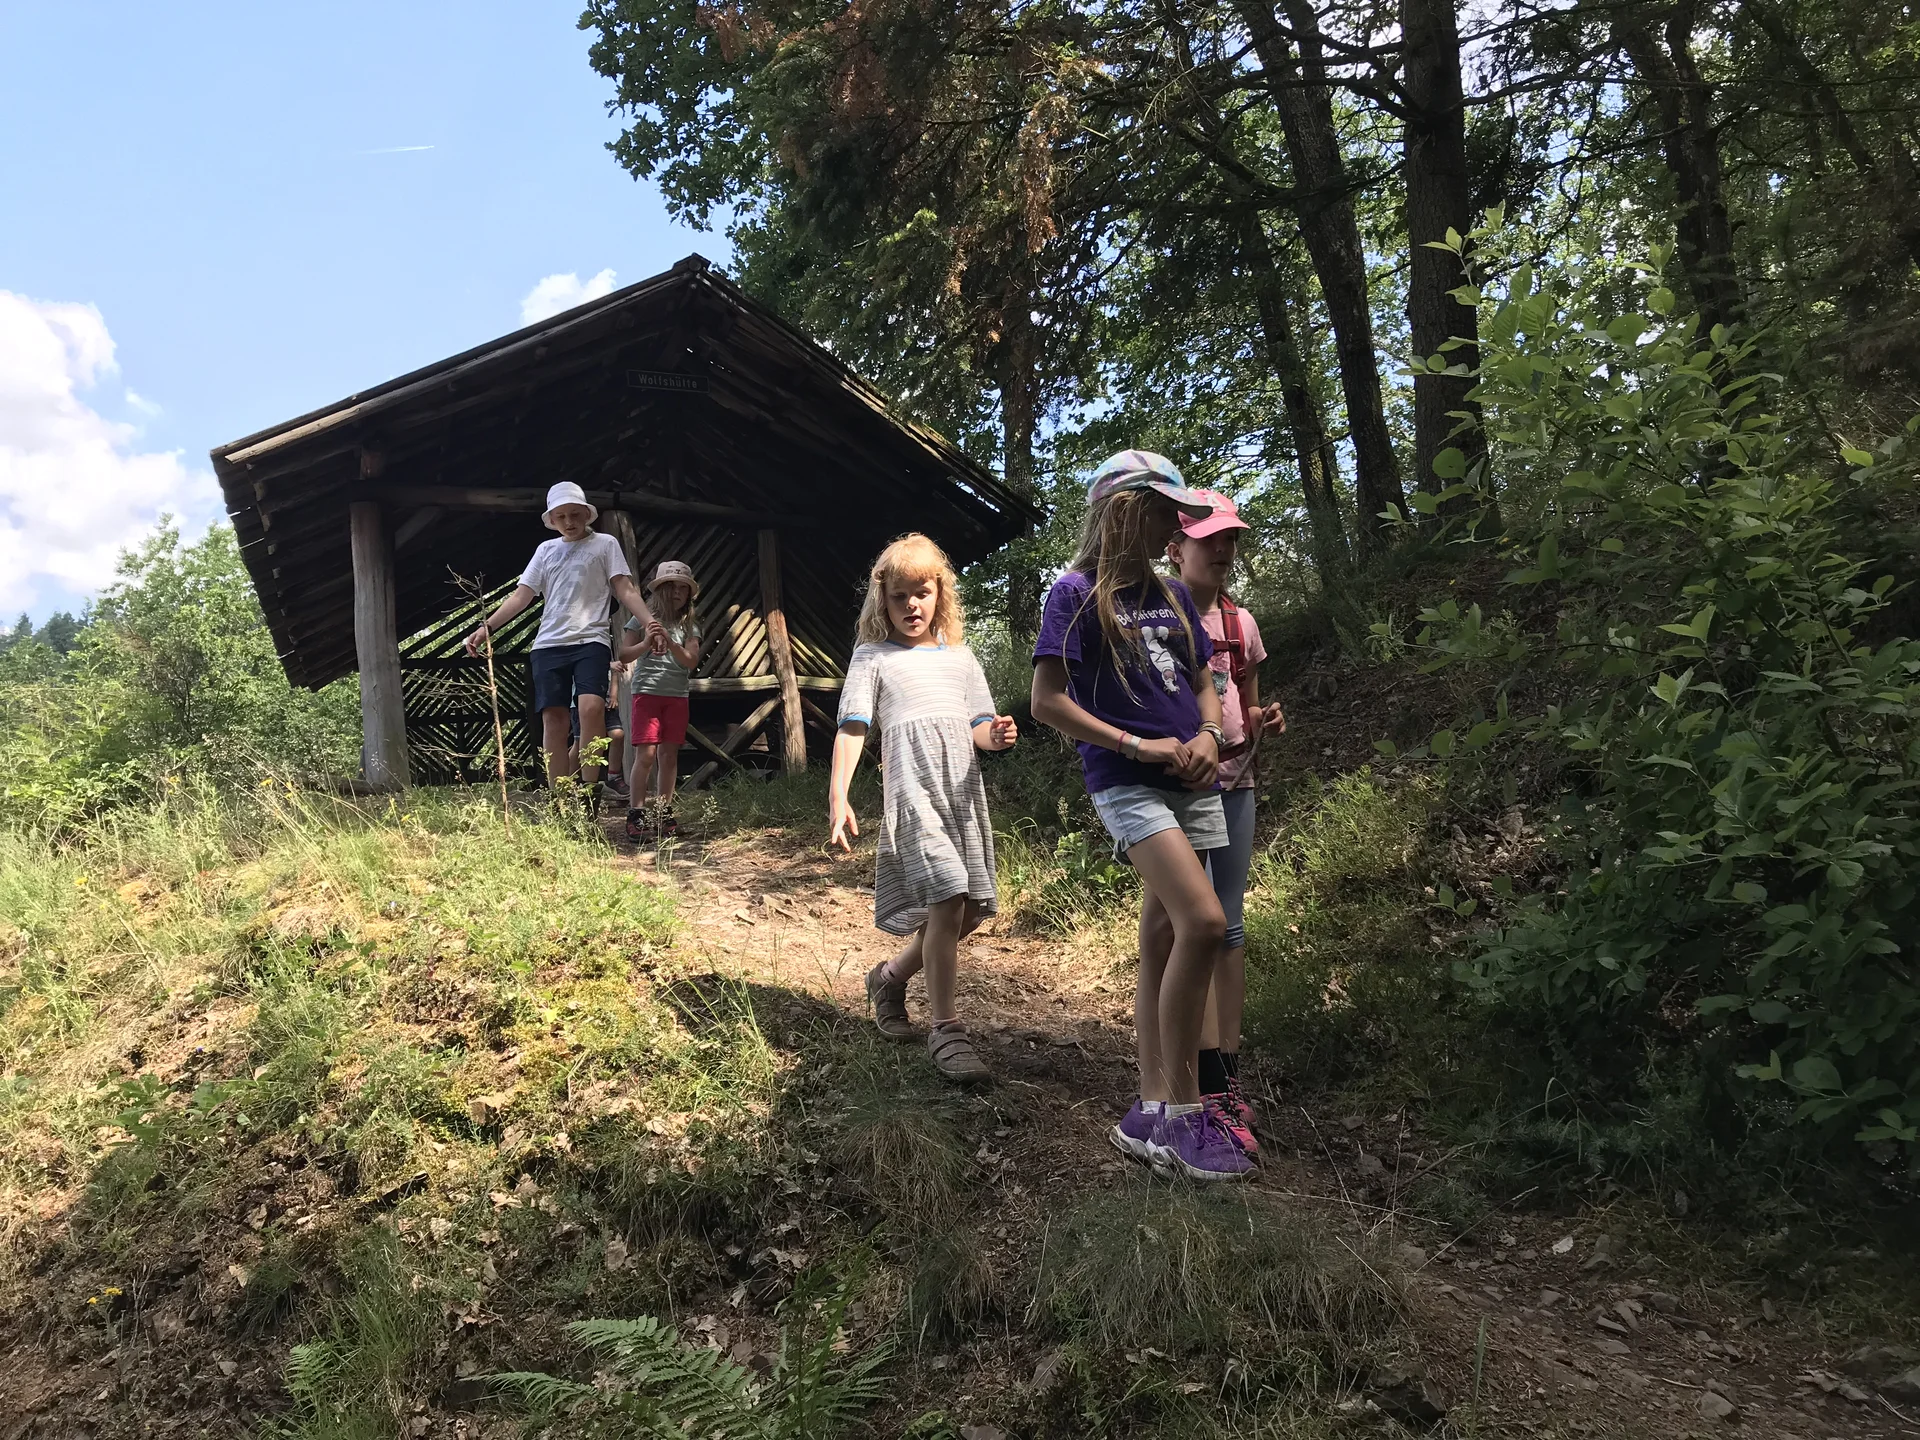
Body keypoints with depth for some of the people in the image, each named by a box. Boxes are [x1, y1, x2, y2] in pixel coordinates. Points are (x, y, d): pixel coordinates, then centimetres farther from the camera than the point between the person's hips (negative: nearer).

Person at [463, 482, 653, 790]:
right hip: (548, 645, 4)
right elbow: (521, 595, 17)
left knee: (591, 707, -25)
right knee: (554, 719, -3)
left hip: (591, 641, -4)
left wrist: (651, 622, -15)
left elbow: (625, 590, 1)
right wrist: (486, 626, 5)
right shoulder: (546, 549, 20)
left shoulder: (605, 544, 9)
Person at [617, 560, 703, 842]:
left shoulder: (689, 626, 8)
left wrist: (669, 641, -19)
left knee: (669, 755, 4)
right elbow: (624, 655, -4)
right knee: (646, 755, -11)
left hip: (677, 696, 3)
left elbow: (691, 661, -5)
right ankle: (636, 816, -8)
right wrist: (646, 643, -21)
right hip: (647, 692, -3)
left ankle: (663, 814, 12)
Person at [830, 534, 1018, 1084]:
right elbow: (852, 729, 1)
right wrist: (838, 798, -10)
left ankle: (891, 976, 29)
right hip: (912, 788, -5)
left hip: (964, 788, 6)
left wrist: (996, 735, -7)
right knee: (946, 903, -18)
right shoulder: (873, 657, 9)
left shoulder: (960, 656, 21)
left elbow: (976, 727, 18)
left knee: (972, 911, 6)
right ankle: (945, 1028, -5)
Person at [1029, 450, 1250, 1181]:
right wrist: (1138, 746, -13)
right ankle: (1181, 1112, -7)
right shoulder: (1076, 593, -4)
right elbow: (1046, 701, -9)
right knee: (1204, 923, -20)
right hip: (1127, 785, -6)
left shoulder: (1172, 594, 15)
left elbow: (1203, 684, 21)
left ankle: (1152, 1114, 14)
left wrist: (1209, 735, -1)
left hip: (1190, 785, 6)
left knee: (1163, 937, 7)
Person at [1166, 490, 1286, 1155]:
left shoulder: (1240, 622, 14)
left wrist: (1264, 724, -1)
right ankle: (1211, 1087, -3)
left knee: (1231, 927, 6)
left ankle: (1229, 1074, 14)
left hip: (1234, 783, 6)